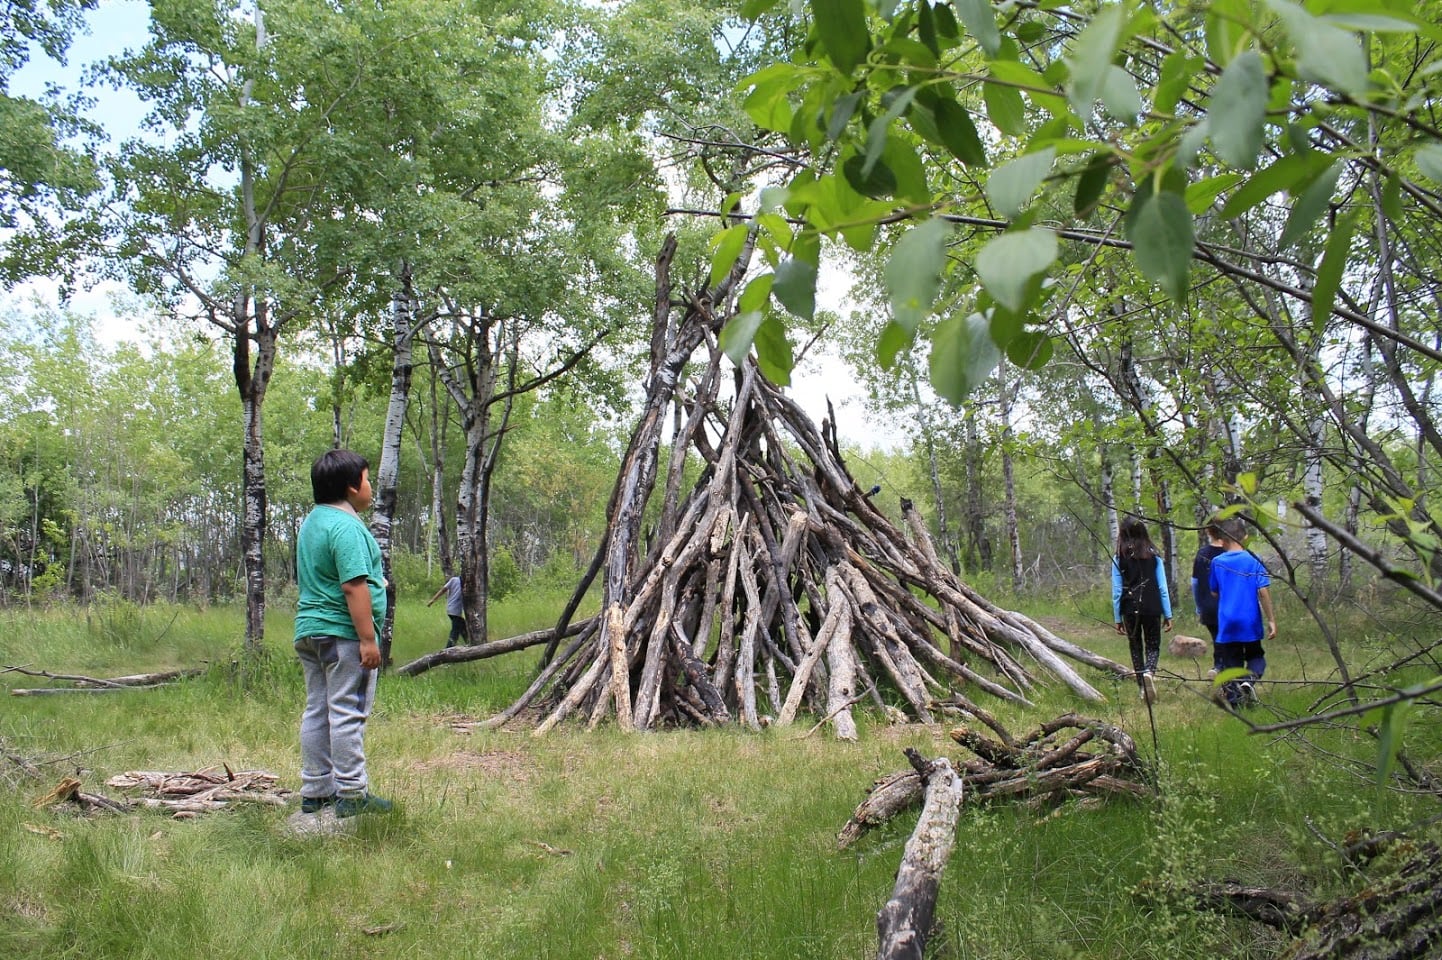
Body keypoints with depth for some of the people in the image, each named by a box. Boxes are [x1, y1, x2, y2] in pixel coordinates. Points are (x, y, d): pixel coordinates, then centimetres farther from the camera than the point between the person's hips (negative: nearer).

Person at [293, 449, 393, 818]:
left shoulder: (312, 522, 16)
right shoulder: (346, 526, -16)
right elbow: (354, 586, -22)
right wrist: (368, 639, -21)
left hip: (309, 631, 10)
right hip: (342, 634, -10)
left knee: (317, 712, 12)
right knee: (348, 713, -5)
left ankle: (315, 791, 18)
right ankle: (352, 793, 0)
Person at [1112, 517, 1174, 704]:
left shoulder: (1119, 559, -2)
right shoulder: (1154, 555, -1)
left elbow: (1116, 591, -2)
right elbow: (1162, 587, 0)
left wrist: (1117, 618, 4)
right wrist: (1168, 614, 5)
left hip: (1130, 610, 0)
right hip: (1152, 609, 0)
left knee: (1135, 648, 13)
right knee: (1153, 646, 9)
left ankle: (1142, 688, 12)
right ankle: (1149, 671, -21)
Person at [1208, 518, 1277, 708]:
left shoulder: (1217, 562, 1)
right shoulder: (1254, 560, -4)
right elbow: (1263, 592, -8)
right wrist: (1271, 620, -3)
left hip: (1226, 623, 1)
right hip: (1250, 622, -1)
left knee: (1230, 663, 7)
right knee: (1256, 657, 18)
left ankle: (1233, 703, -1)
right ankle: (1249, 679, -11)